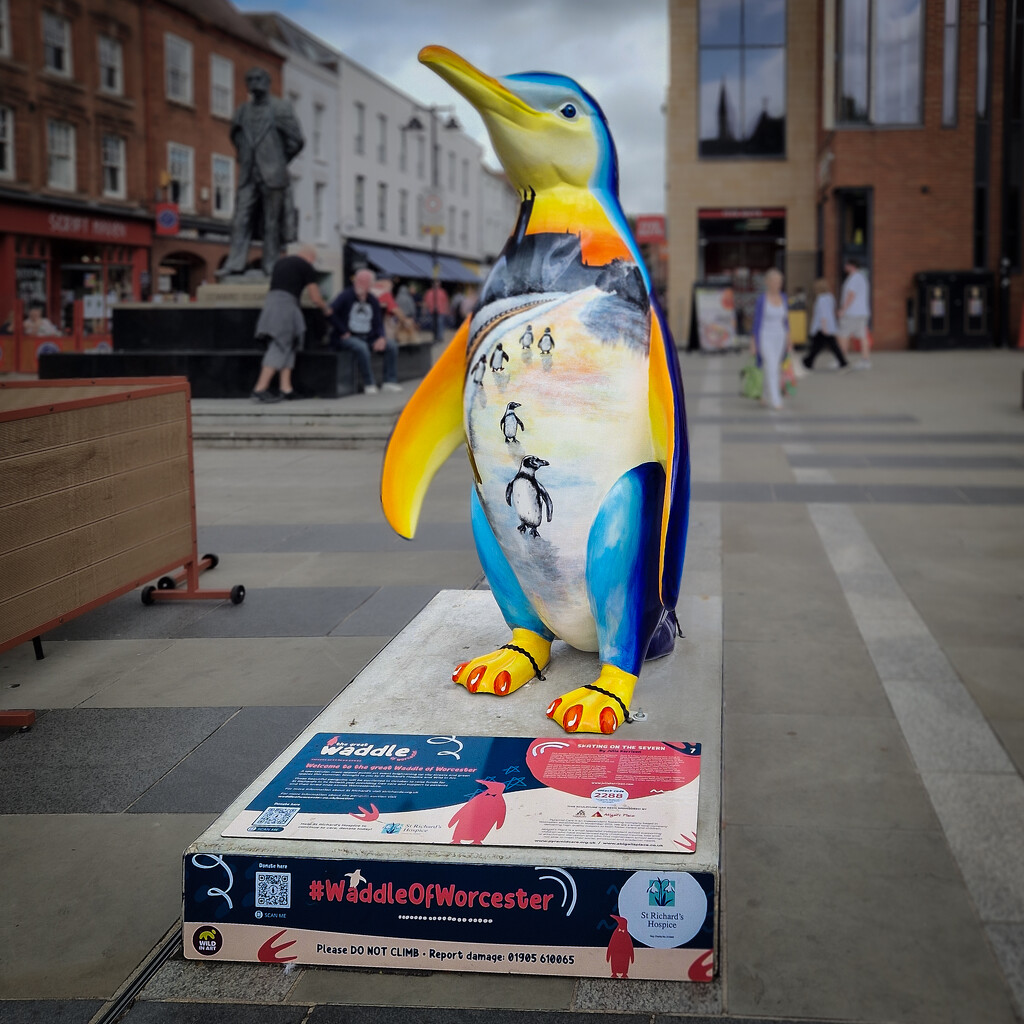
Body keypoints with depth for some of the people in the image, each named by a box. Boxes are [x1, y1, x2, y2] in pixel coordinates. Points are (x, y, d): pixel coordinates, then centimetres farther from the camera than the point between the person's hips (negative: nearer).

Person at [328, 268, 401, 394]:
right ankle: (369, 384, -30)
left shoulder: (373, 300, 12)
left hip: (368, 337, 6)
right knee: (361, 347, -38)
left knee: (392, 346, -10)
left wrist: (381, 338, -8)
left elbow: (378, 323, 13)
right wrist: (343, 332, -16)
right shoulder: (345, 296, -6)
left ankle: (390, 381, -7)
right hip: (347, 338, -6)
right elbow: (330, 314, -17)